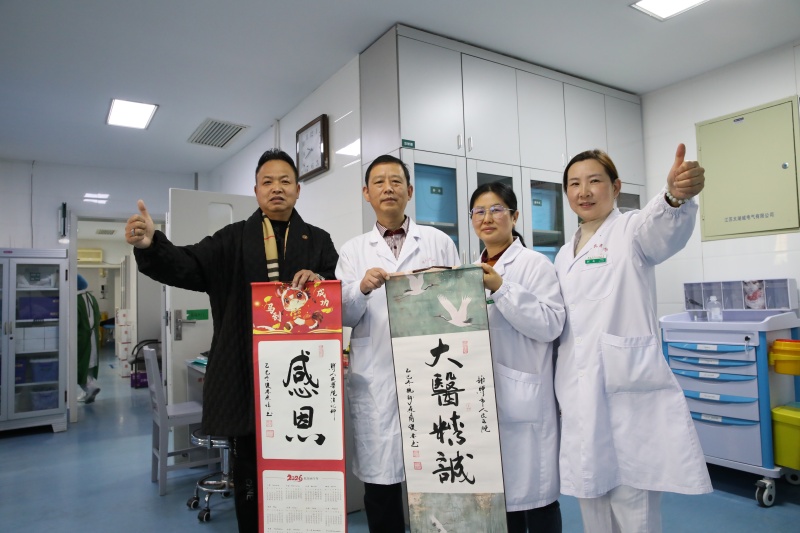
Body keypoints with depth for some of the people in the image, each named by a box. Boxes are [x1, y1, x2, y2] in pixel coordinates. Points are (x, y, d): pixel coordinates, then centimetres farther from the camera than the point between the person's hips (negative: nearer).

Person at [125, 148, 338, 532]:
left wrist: (320, 281, -19)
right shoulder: (232, 239, 8)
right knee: (249, 474, 13)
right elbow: (187, 266, -6)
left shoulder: (318, 241, 9)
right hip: (247, 376, 0)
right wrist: (151, 245, -25)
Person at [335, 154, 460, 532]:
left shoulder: (439, 242, 8)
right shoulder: (352, 251, 10)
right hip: (375, 380, 1)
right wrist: (362, 288, -15)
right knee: (379, 481, 7)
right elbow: (344, 316, 3)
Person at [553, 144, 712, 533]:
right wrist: (556, 393, 17)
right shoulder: (564, 255, 15)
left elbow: (665, 230, -27)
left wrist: (676, 195, -49)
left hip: (627, 390, -6)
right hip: (579, 395, 6)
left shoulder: (631, 231, -2)